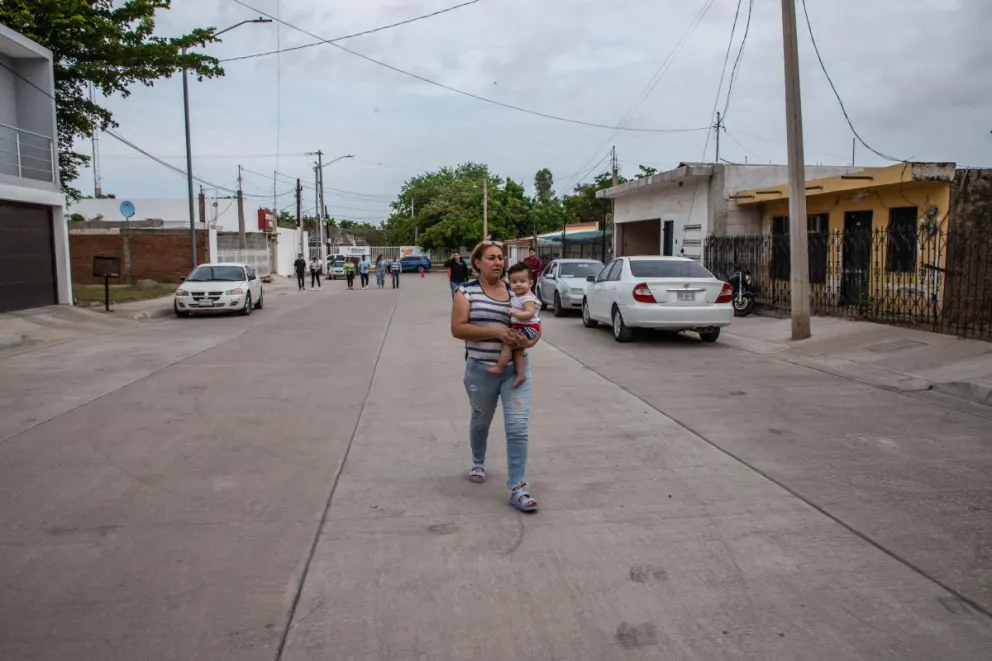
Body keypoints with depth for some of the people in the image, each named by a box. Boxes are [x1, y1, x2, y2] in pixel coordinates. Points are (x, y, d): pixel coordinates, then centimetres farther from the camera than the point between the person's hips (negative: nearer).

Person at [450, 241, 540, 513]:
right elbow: (458, 328, -14)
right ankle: (478, 462, 50)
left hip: (516, 369, 1)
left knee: (518, 427, -9)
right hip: (480, 370, -1)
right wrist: (495, 331, -22)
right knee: (481, 421, 21)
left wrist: (529, 341, -15)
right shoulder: (466, 292, -4)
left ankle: (517, 488, -5)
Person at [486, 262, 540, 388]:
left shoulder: (528, 298, -18)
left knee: (507, 343, -15)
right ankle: (520, 373, 14)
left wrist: (514, 312, -36)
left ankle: (500, 367, -5)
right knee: (517, 349, 9)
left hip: (528, 328, -10)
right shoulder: (515, 296, 11)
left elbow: (529, 314, -30)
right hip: (519, 327, 10)